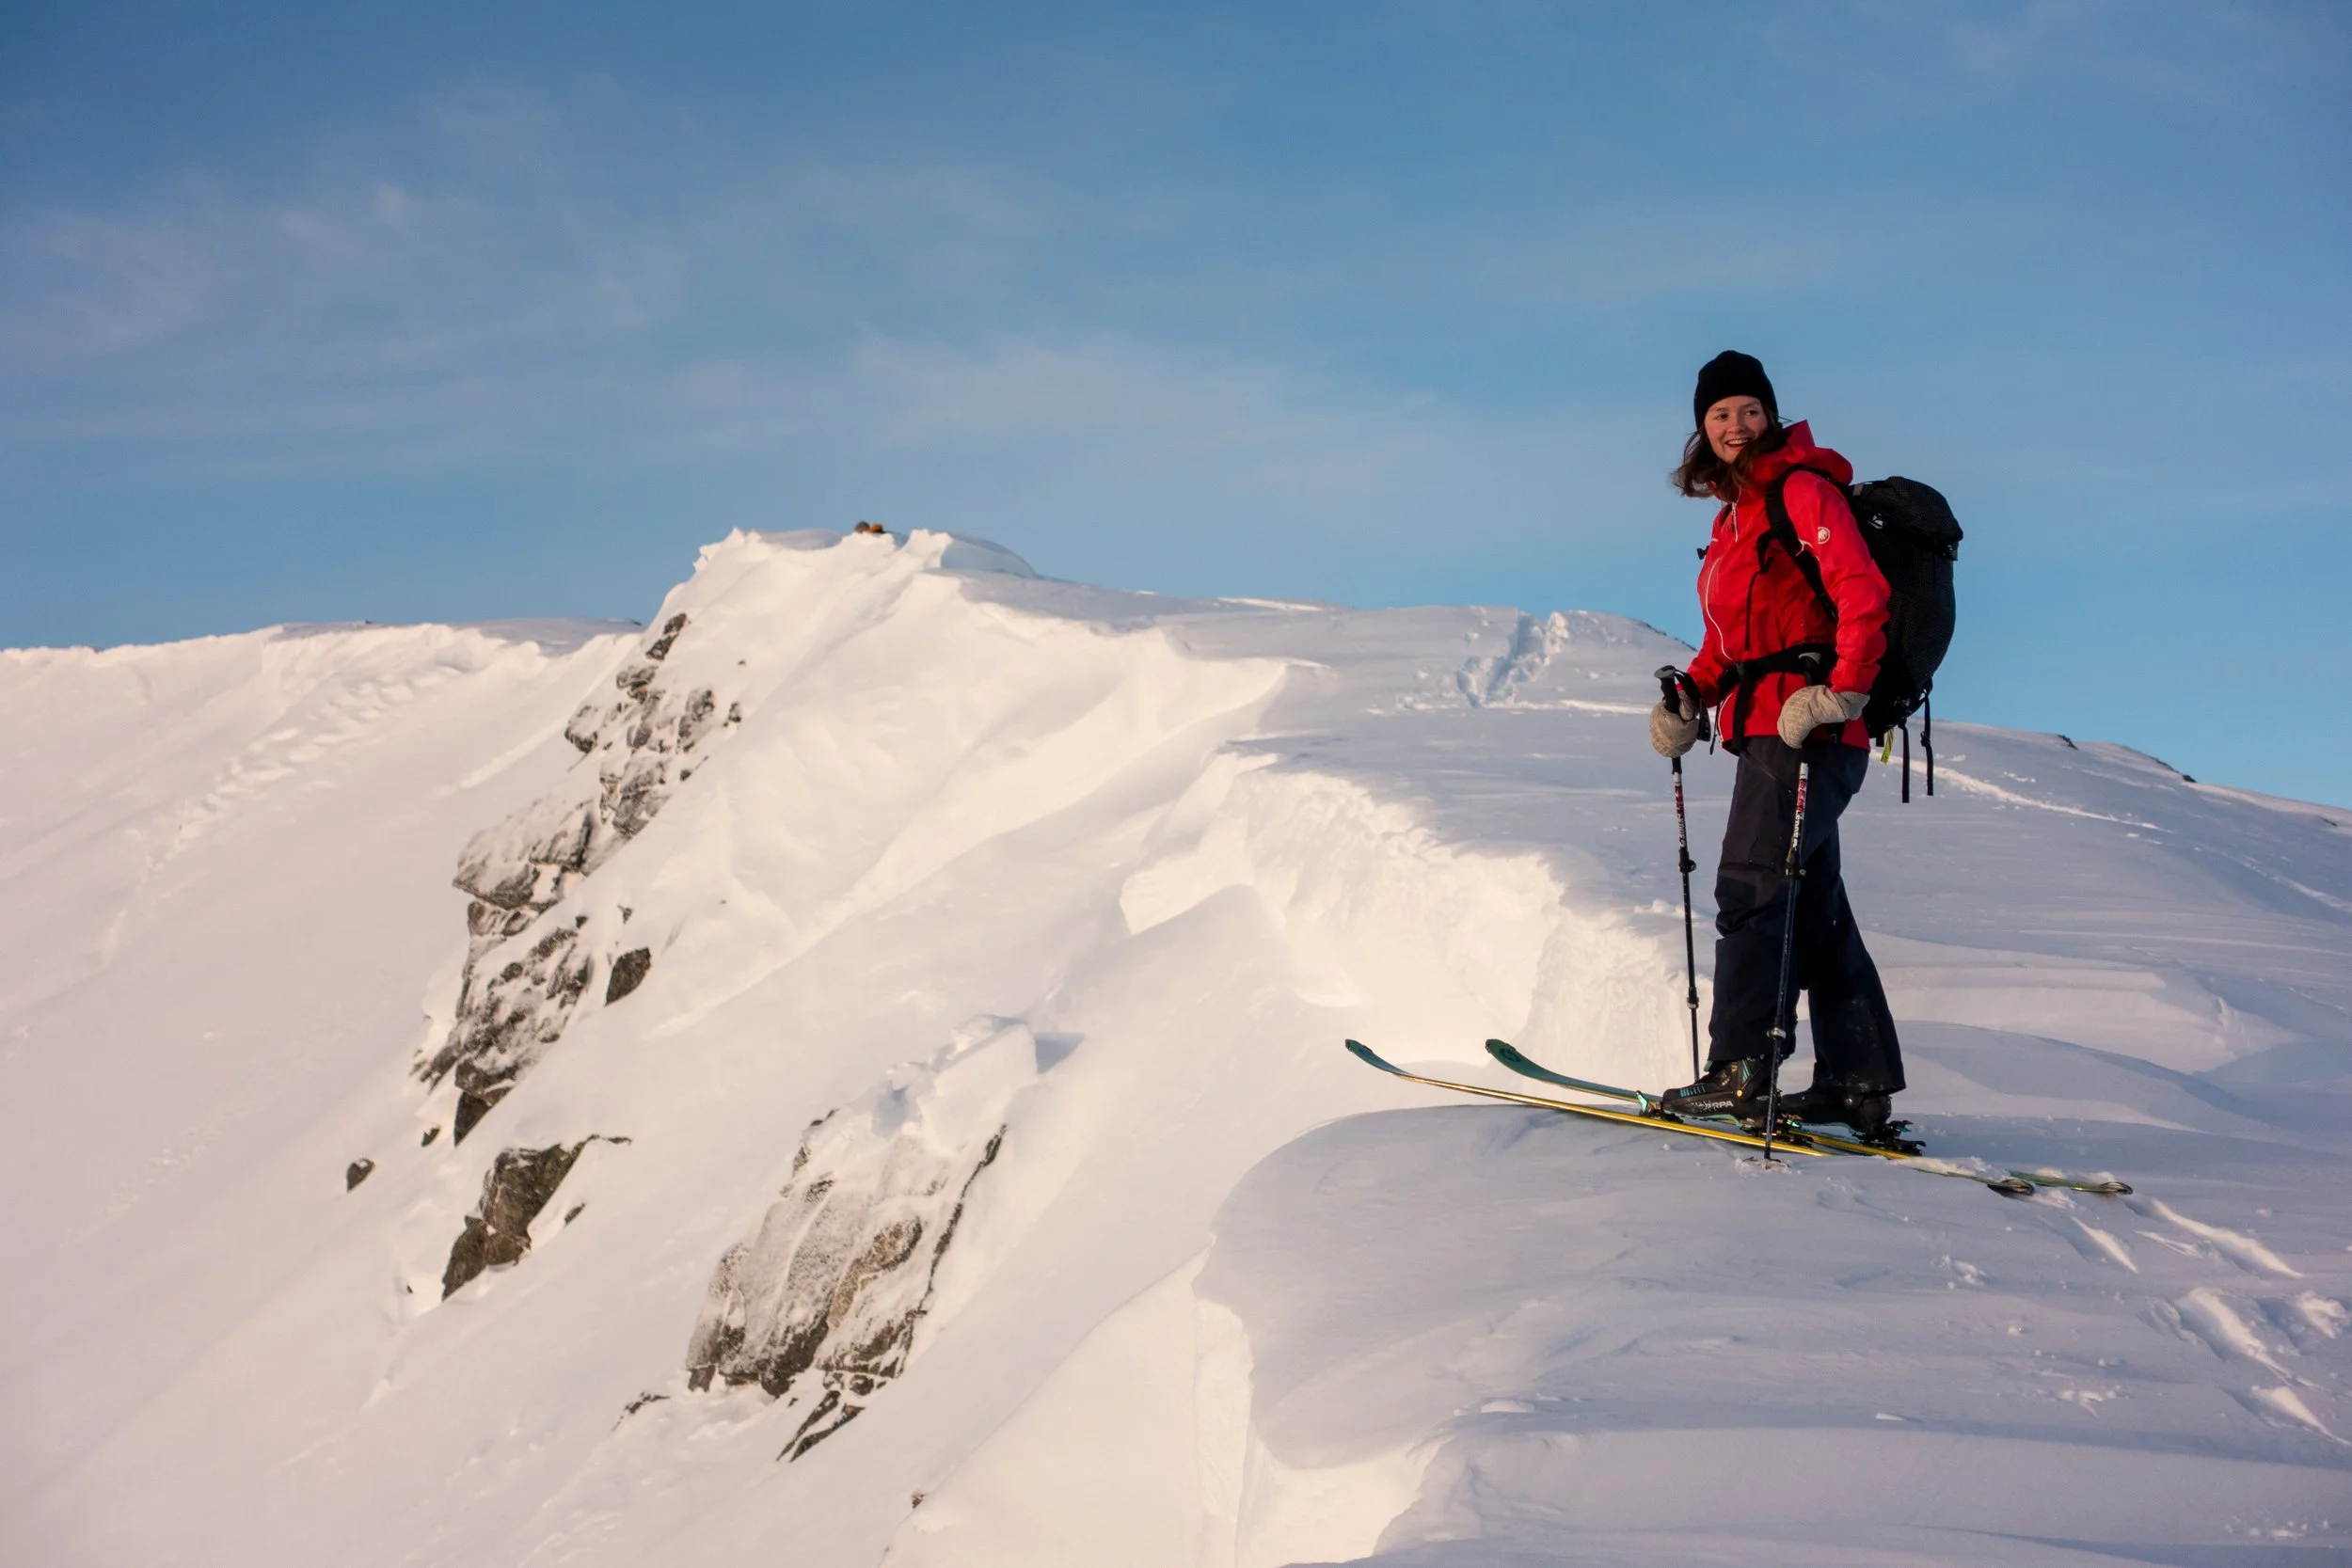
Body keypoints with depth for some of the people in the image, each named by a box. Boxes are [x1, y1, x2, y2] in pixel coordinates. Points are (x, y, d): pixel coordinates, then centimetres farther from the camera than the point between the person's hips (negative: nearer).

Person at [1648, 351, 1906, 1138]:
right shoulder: (1736, 508, 20)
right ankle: (1859, 1081, 16)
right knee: (1813, 905, 11)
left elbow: (1862, 593, -18)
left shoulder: (1801, 489, -7)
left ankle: (1739, 1072, -13)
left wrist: (1842, 692, -25)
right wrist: (1692, 694, 10)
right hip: (1766, 727, 10)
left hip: (1805, 727, -10)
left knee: (1751, 889, -12)